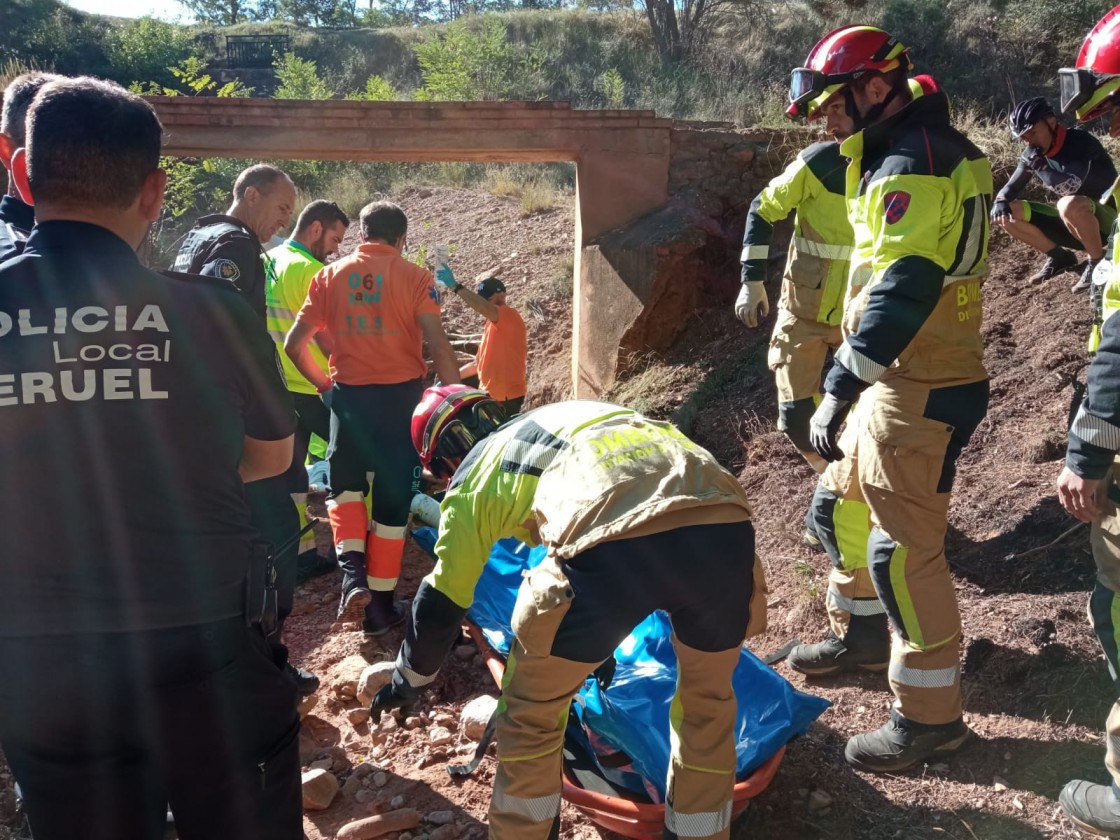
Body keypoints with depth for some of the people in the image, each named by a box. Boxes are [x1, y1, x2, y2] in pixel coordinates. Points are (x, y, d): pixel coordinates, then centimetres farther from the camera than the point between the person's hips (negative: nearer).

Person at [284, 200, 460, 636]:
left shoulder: (330, 275, 5)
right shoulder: (415, 277, -3)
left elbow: (294, 344, 3)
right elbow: (438, 345, -12)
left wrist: (322, 383, 17)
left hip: (348, 394, 2)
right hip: (401, 394, -2)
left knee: (346, 485, 21)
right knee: (392, 498, 9)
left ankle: (353, 576, 0)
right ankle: (380, 604, 15)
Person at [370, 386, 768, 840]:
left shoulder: (473, 475, 24)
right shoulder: (565, 415, 40)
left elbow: (441, 603, 28)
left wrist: (408, 678, 48)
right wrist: (603, 632, 63)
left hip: (615, 543, -5)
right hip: (724, 524, 6)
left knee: (530, 708, 23)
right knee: (707, 698, 32)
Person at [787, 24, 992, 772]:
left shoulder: (912, 165, -18)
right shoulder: (928, 151, 15)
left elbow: (901, 290, -28)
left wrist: (838, 388, -29)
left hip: (918, 390, -11)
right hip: (901, 378, 11)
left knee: (905, 548, -4)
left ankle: (931, 716, 9)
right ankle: (864, 634, 41)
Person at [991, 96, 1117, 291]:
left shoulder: (1080, 142, -20)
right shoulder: (1032, 154, -1)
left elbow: (1069, 187, -36)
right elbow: (1010, 188, 4)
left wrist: (1039, 165, -25)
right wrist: (1000, 202, -19)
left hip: (1109, 218, -7)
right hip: (1073, 222, 7)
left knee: (1070, 205, -41)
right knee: (1007, 213, -7)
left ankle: (1098, 262, -17)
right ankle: (1060, 257, 6)